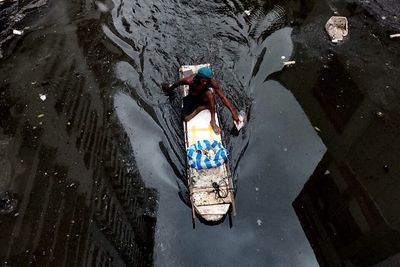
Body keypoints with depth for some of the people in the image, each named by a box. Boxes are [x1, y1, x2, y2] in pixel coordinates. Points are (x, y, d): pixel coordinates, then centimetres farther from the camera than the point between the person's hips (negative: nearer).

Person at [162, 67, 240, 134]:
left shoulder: (212, 82, -29)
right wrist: (169, 88, 10)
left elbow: (223, 97, -28)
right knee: (186, 118, -24)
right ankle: (203, 107, -1)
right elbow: (178, 82, -10)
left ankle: (213, 121, -26)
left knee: (209, 93, -37)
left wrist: (233, 112, -34)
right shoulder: (190, 80, -32)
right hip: (191, 98, 0)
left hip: (203, 97, 1)